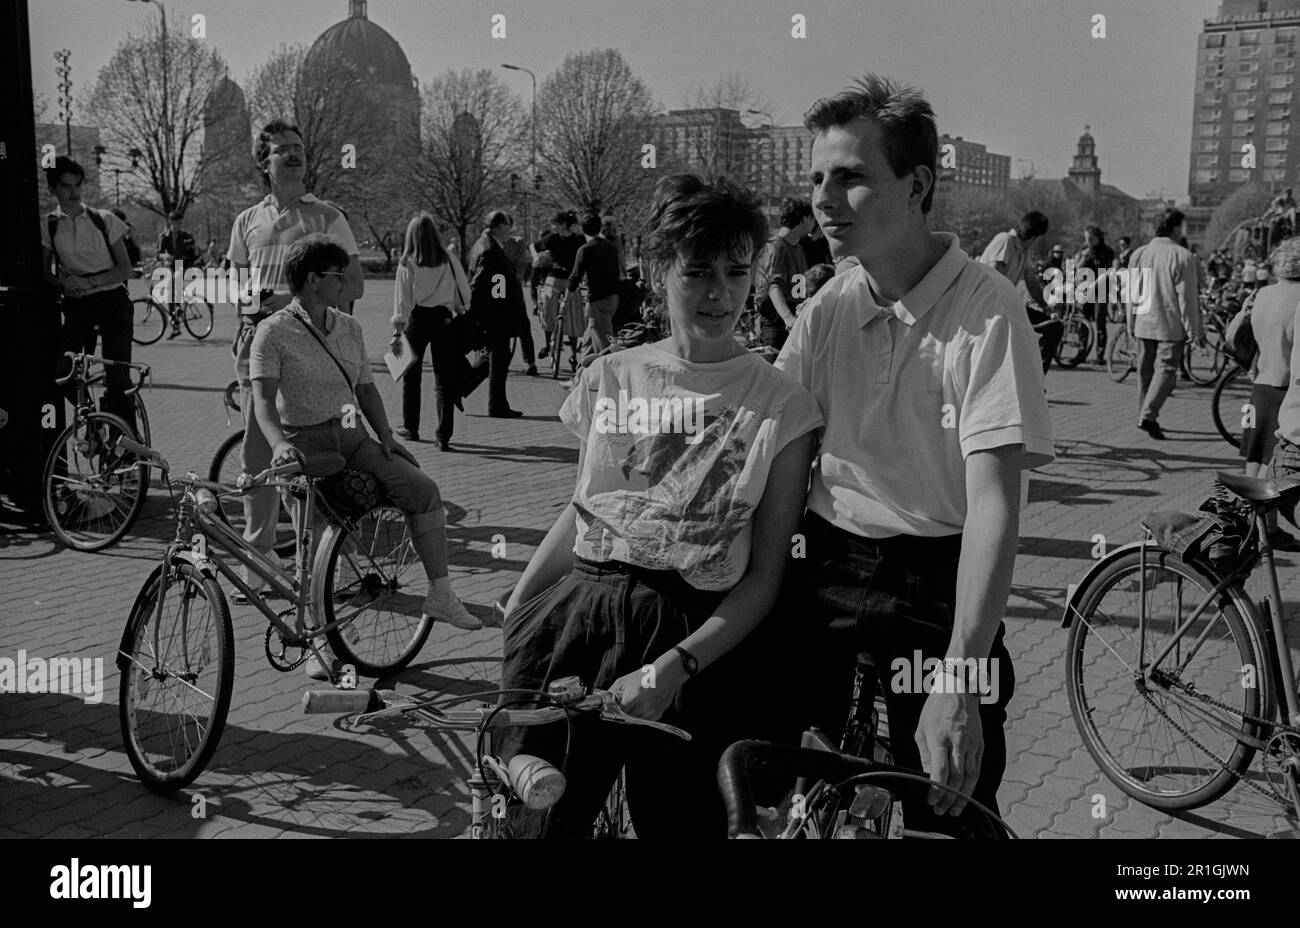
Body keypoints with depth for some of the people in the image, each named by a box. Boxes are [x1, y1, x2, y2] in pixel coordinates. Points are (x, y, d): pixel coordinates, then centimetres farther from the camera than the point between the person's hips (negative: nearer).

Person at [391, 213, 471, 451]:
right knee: (444, 378, 2)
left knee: (411, 374, 16)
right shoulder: (448, 260, -1)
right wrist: (460, 311, 20)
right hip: (443, 318, 1)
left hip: (417, 318, -1)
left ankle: (410, 427, 27)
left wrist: (397, 333, -7)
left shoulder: (408, 263, -6)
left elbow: (402, 298, -7)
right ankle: (444, 436, -4)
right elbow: (463, 292, 5)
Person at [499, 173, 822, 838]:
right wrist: (513, 611, 3)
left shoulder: (783, 405, -4)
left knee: (678, 821, 4)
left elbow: (764, 577, -7)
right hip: (576, 620, 3)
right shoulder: (609, 378, 6)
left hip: (701, 636, -2)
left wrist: (673, 666, -19)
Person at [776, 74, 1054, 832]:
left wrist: (959, 684, -28)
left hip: (937, 583, -4)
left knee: (946, 805, 2)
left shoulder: (987, 307, -15)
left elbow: (994, 501, -21)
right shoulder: (831, 306, 1)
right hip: (825, 566, 4)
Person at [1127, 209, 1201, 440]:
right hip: (1171, 325, -5)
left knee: (1145, 370, 13)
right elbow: (1186, 296, -11)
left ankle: (1145, 415, 20)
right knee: (1166, 369, -3)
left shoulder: (1138, 254, 7)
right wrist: (1192, 329, -6)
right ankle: (1148, 415, -15)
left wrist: (1132, 324, 19)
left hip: (1143, 323, 6)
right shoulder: (1182, 256, -11)